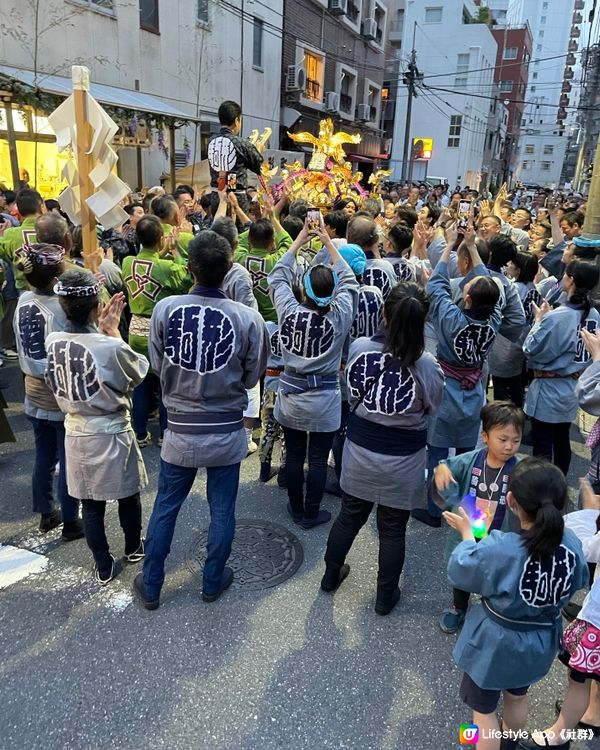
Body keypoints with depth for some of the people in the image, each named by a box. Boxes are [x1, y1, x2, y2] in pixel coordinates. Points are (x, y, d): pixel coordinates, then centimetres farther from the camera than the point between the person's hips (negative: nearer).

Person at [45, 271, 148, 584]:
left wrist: (101, 330, 5)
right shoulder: (111, 348, -27)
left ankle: (103, 567, 30)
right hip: (112, 435, -4)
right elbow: (140, 372, -6)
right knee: (128, 496, 20)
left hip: (76, 435, 4)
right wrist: (114, 331, -4)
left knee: (90, 505, 16)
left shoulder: (52, 342, -9)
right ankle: (134, 547, 42)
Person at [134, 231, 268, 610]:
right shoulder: (249, 318, -17)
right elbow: (252, 378, -5)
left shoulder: (165, 309, -14)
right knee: (222, 511, 18)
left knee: (165, 507, 19)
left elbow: (157, 366, 0)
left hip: (180, 430, 1)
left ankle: (151, 586, 35)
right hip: (227, 432, -1)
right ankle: (213, 582, 36)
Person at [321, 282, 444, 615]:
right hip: (403, 462, -2)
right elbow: (432, 407, -4)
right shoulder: (427, 365, -21)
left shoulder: (358, 347, -15)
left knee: (349, 516, 23)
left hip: (359, 452, 3)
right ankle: (385, 597, 34)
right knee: (392, 530, 16)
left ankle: (331, 575, 45)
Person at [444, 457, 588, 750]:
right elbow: (577, 581, 2)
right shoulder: (572, 544, -20)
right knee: (517, 696, 33)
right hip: (540, 643, 6)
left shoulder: (498, 550, -34)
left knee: (483, 708, 19)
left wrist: (467, 534, -3)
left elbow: (458, 573, -16)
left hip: (495, 643, -6)